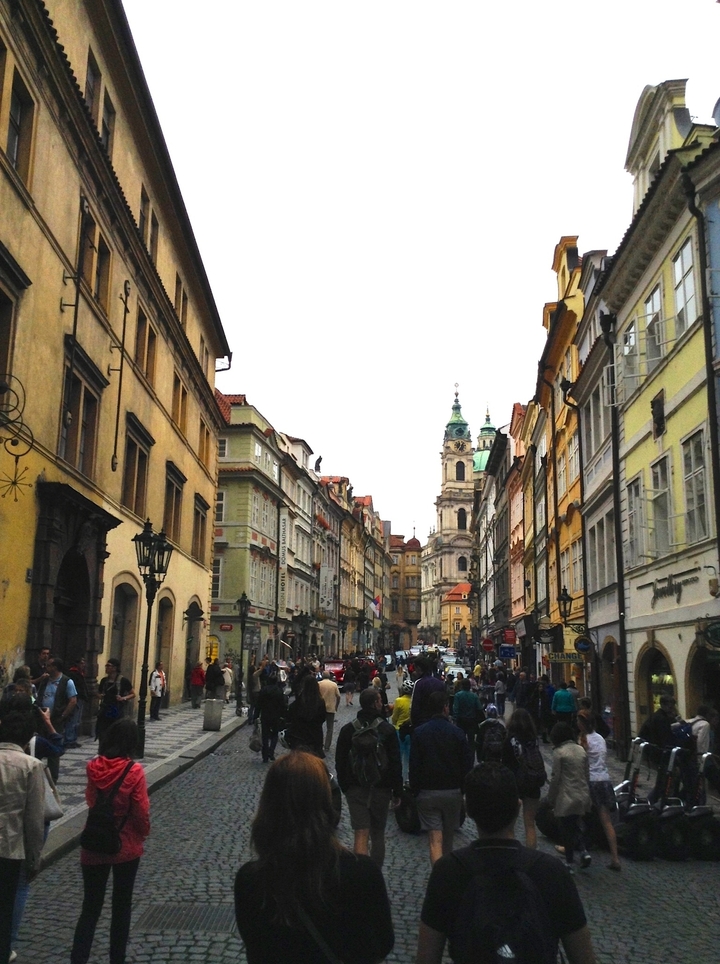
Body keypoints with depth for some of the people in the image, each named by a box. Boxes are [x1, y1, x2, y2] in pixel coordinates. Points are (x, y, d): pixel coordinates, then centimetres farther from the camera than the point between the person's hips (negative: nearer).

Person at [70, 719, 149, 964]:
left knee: (90, 906, 12)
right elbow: (141, 812, -13)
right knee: (121, 905, 15)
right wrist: (144, 833, 5)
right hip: (126, 846, -2)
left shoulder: (93, 767, -7)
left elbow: (90, 800, 9)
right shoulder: (134, 771, -19)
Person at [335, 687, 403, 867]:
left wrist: (344, 787, 14)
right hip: (381, 789, 0)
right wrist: (397, 791, 3)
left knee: (361, 835, -3)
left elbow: (340, 762, 4)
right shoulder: (387, 730, -6)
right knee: (378, 835, 14)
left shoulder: (348, 730, 0)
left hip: (356, 789, 1)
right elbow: (396, 763, -5)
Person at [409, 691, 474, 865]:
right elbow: (467, 763, -4)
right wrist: (464, 789, 8)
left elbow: (414, 765, -4)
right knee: (448, 838, 20)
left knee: (435, 840, -4)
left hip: (427, 792, -1)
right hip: (453, 792, 1)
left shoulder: (419, 732, -6)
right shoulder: (457, 732, -6)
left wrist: (415, 789, 5)